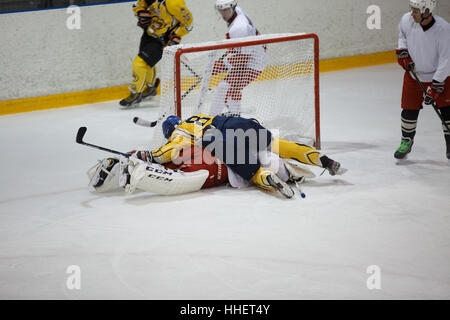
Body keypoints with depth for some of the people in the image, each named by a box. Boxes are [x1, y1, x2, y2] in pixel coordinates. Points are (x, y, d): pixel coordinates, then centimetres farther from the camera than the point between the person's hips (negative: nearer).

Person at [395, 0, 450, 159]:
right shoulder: (407, 19, -16)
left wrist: (435, 87, -27)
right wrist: (403, 50, -4)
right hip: (414, 72, 3)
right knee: (409, 109, 3)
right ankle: (406, 142, 23)